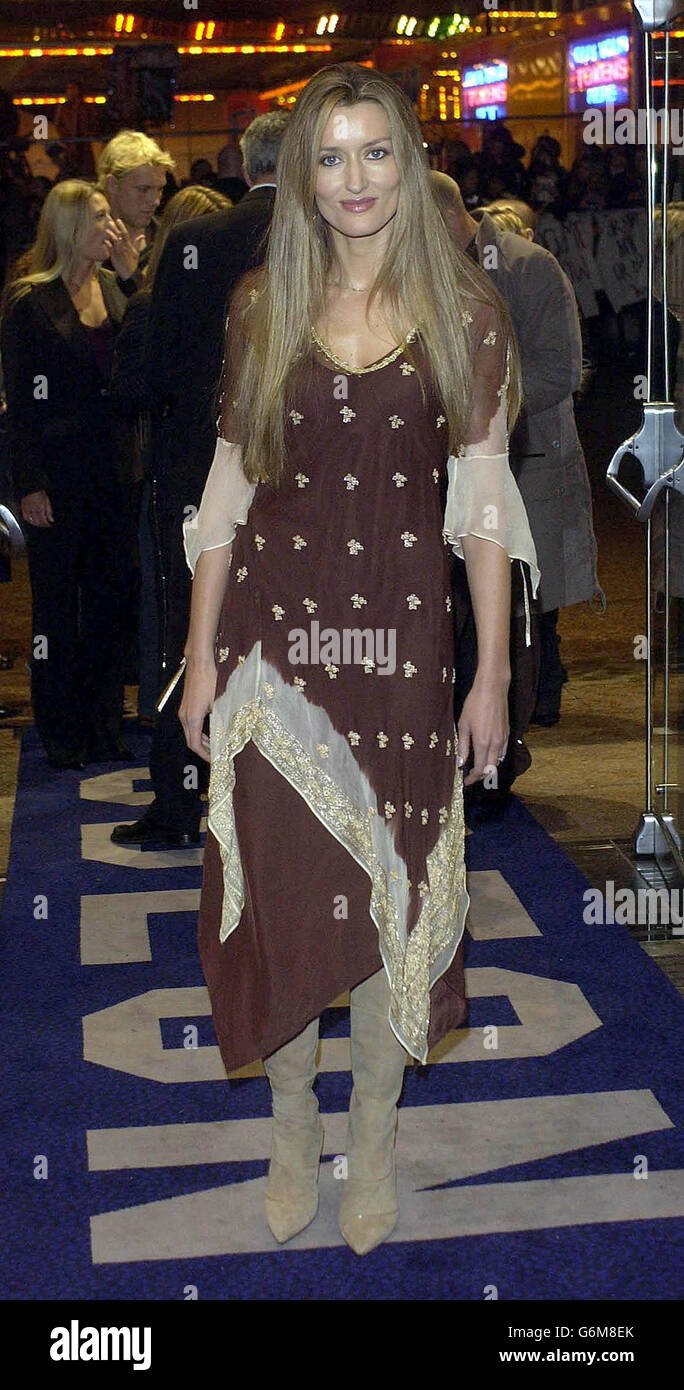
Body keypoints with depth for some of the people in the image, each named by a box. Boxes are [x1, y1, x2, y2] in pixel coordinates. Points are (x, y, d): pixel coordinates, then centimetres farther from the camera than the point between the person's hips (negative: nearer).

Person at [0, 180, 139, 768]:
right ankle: (62, 734, 16)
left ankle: (105, 726, 22)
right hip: (57, 470, -5)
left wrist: (131, 272, -7)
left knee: (110, 593, 10)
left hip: (111, 465, 5)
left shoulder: (114, 288, 9)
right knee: (57, 601, 4)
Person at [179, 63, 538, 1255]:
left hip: (404, 635, -1)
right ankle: (292, 1126, 26)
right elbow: (230, 486, 6)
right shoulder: (262, 307, 4)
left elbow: (483, 500, 0)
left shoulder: (465, 314, 0)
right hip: (274, 629, 1)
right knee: (278, 876, 7)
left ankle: (374, 1134, 25)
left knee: (396, 882, 6)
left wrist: (493, 674, -2)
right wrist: (200, 654, 4)